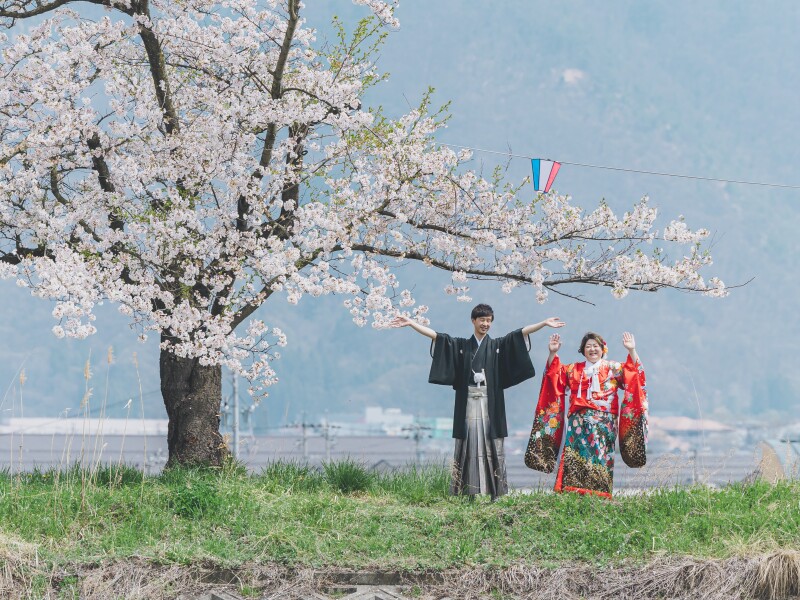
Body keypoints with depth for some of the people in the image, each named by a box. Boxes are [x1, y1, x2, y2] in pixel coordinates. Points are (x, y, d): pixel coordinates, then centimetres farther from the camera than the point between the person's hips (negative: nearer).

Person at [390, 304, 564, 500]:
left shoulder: (497, 345, 10)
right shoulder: (461, 345, 11)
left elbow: (521, 333, 1)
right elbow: (435, 336, 5)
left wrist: (544, 323, -9)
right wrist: (411, 323, -2)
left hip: (490, 404, 0)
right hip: (468, 403, 0)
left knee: (491, 445, -3)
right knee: (468, 445, -2)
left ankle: (495, 491, -4)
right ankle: (468, 491, -3)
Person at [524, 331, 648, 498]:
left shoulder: (613, 368, 12)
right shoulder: (574, 369, 19)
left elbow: (633, 373, 1)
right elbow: (555, 372, 13)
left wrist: (631, 351, -11)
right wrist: (552, 353, 0)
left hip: (604, 422, -2)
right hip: (579, 421, 2)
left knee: (600, 456, -10)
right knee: (575, 455, -10)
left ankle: (598, 494, -10)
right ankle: (572, 491, -14)